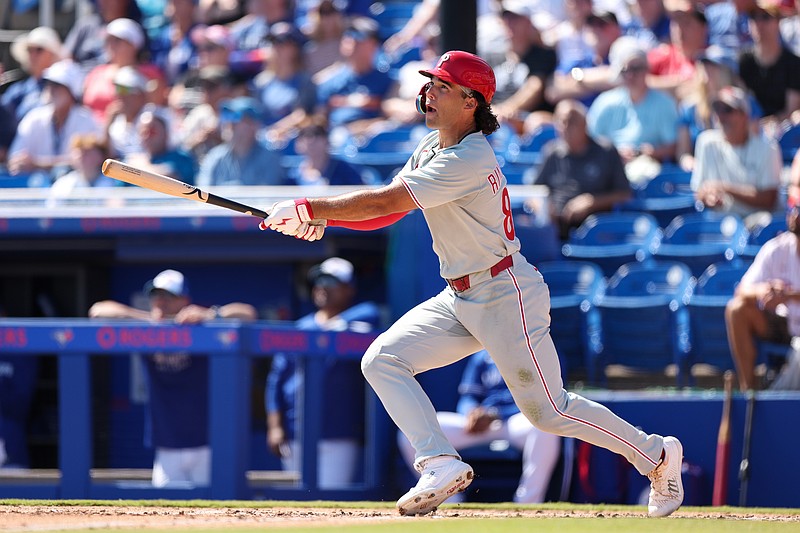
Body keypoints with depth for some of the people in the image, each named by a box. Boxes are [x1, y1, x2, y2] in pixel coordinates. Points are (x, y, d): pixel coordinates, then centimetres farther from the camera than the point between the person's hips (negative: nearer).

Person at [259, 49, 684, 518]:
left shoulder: (469, 160, -23)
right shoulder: (433, 147, 8)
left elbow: (384, 202, -27)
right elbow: (384, 212, 7)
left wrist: (308, 209, -22)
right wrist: (320, 217, -9)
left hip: (506, 296, -9)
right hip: (459, 299, 9)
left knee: (548, 410, -2)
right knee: (382, 361, -7)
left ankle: (656, 453, 17)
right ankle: (442, 464, -12)